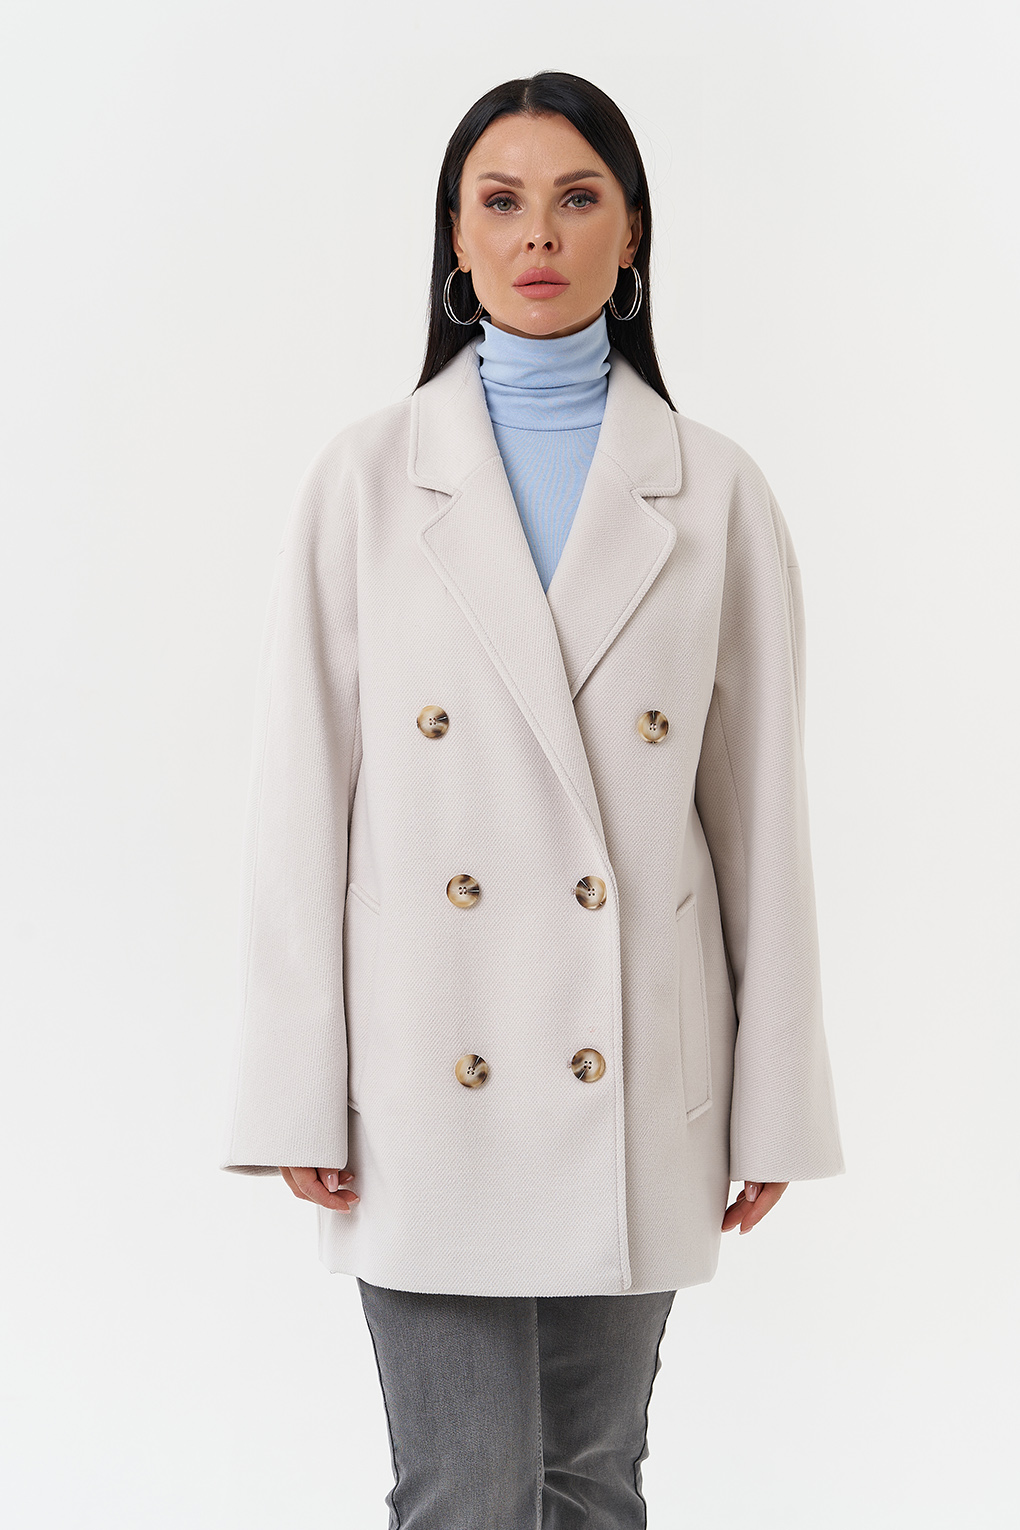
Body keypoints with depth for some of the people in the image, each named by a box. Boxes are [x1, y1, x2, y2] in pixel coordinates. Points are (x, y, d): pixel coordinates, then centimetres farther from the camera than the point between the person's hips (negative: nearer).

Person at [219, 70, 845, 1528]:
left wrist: (772, 1106, 3)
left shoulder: (715, 492, 3)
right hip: (429, 1067, -1)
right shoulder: (366, 477, 0)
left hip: (636, 1077, 2)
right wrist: (301, 1094, -4)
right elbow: (303, 796, -1)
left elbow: (761, 810, 4)